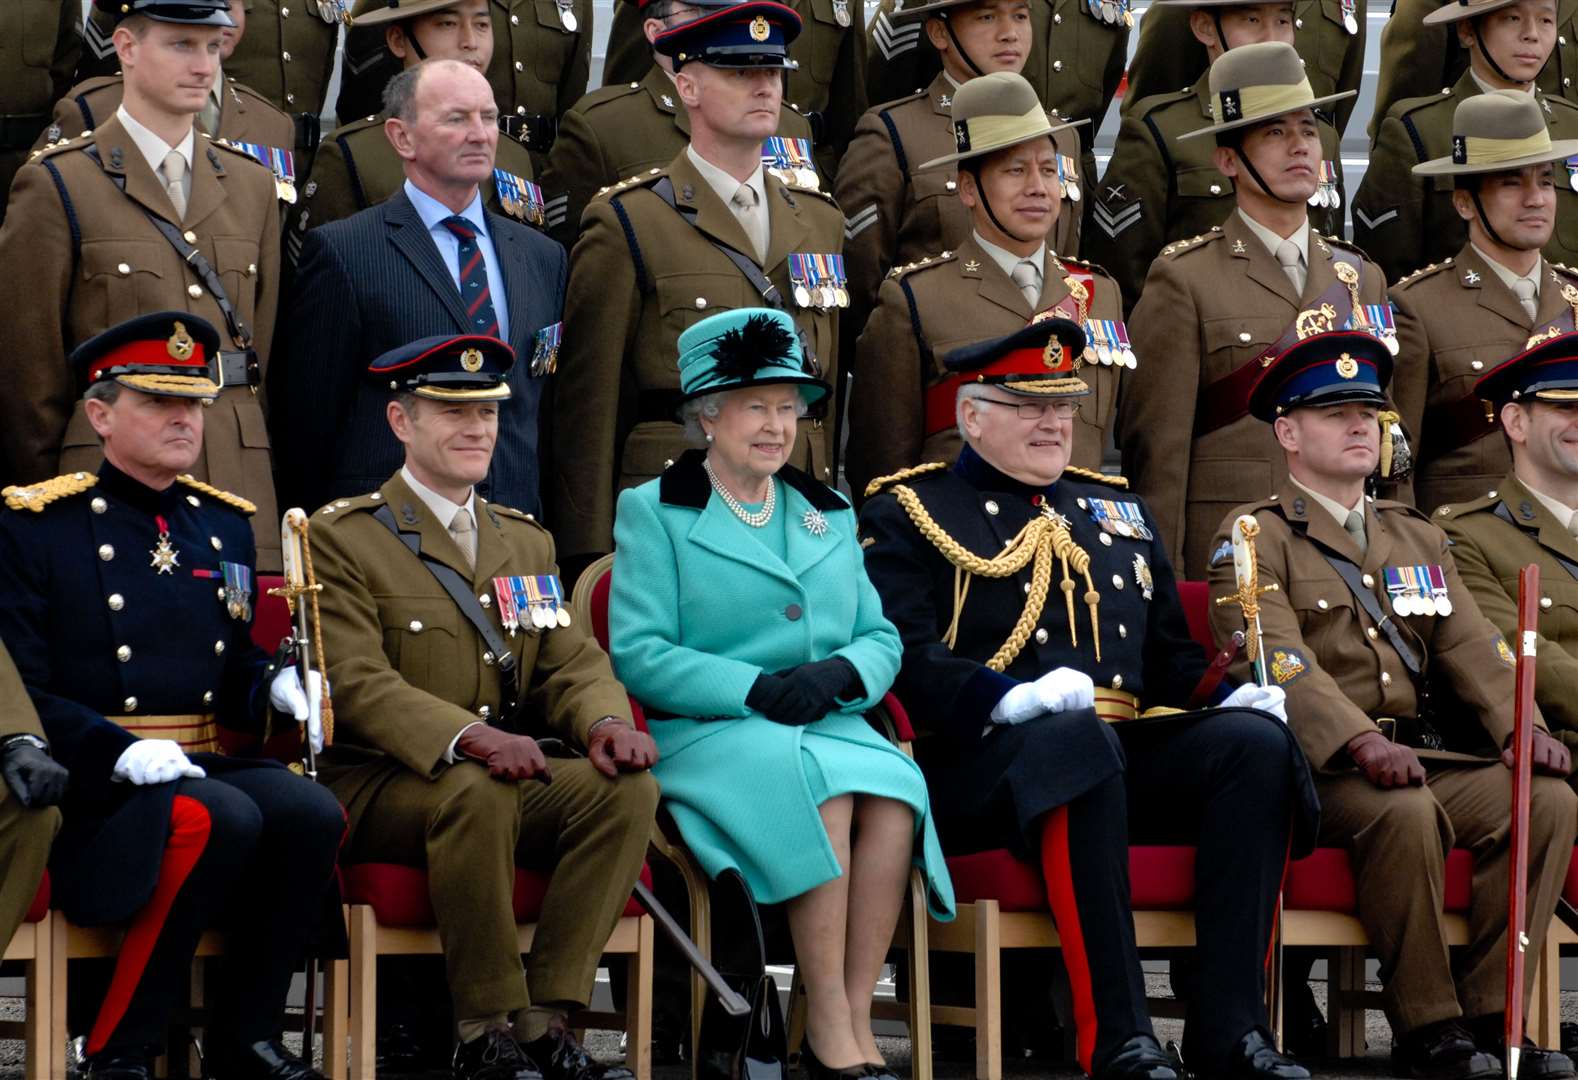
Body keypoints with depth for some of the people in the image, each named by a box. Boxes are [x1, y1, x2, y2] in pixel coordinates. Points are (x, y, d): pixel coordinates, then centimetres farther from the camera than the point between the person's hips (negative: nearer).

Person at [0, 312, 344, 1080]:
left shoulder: (224, 525, 18)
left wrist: (277, 686, -2)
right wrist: (120, 751, -23)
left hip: (203, 767, 6)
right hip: (91, 787, -6)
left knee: (310, 813, -25)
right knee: (221, 819, -34)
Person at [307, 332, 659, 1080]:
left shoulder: (526, 541, 20)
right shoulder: (344, 538, -2)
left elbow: (571, 661, 10)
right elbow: (358, 682, -15)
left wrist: (606, 722, -16)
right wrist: (470, 738, -33)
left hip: (511, 774, 6)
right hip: (376, 787, -6)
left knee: (627, 786, -23)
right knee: (477, 792, -37)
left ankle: (545, 1018, -22)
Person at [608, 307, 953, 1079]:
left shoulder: (828, 515, 22)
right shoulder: (653, 513, 6)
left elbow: (880, 639, 17)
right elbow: (637, 653, -5)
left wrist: (839, 674, -8)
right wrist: (756, 690, -16)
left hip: (828, 726, 4)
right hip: (704, 732, -4)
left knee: (892, 788, -30)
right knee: (820, 786, -35)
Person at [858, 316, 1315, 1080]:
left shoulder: (1117, 510, 26)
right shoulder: (905, 515, 6)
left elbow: (1169, 658, 26)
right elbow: (904, 659, -9)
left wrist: (1232, 695, 3)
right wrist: (1009, 699, -27)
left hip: (1125, 749, 6)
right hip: (979, 757, -6)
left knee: (1255, 743, -21)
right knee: (1076, 735, -39)